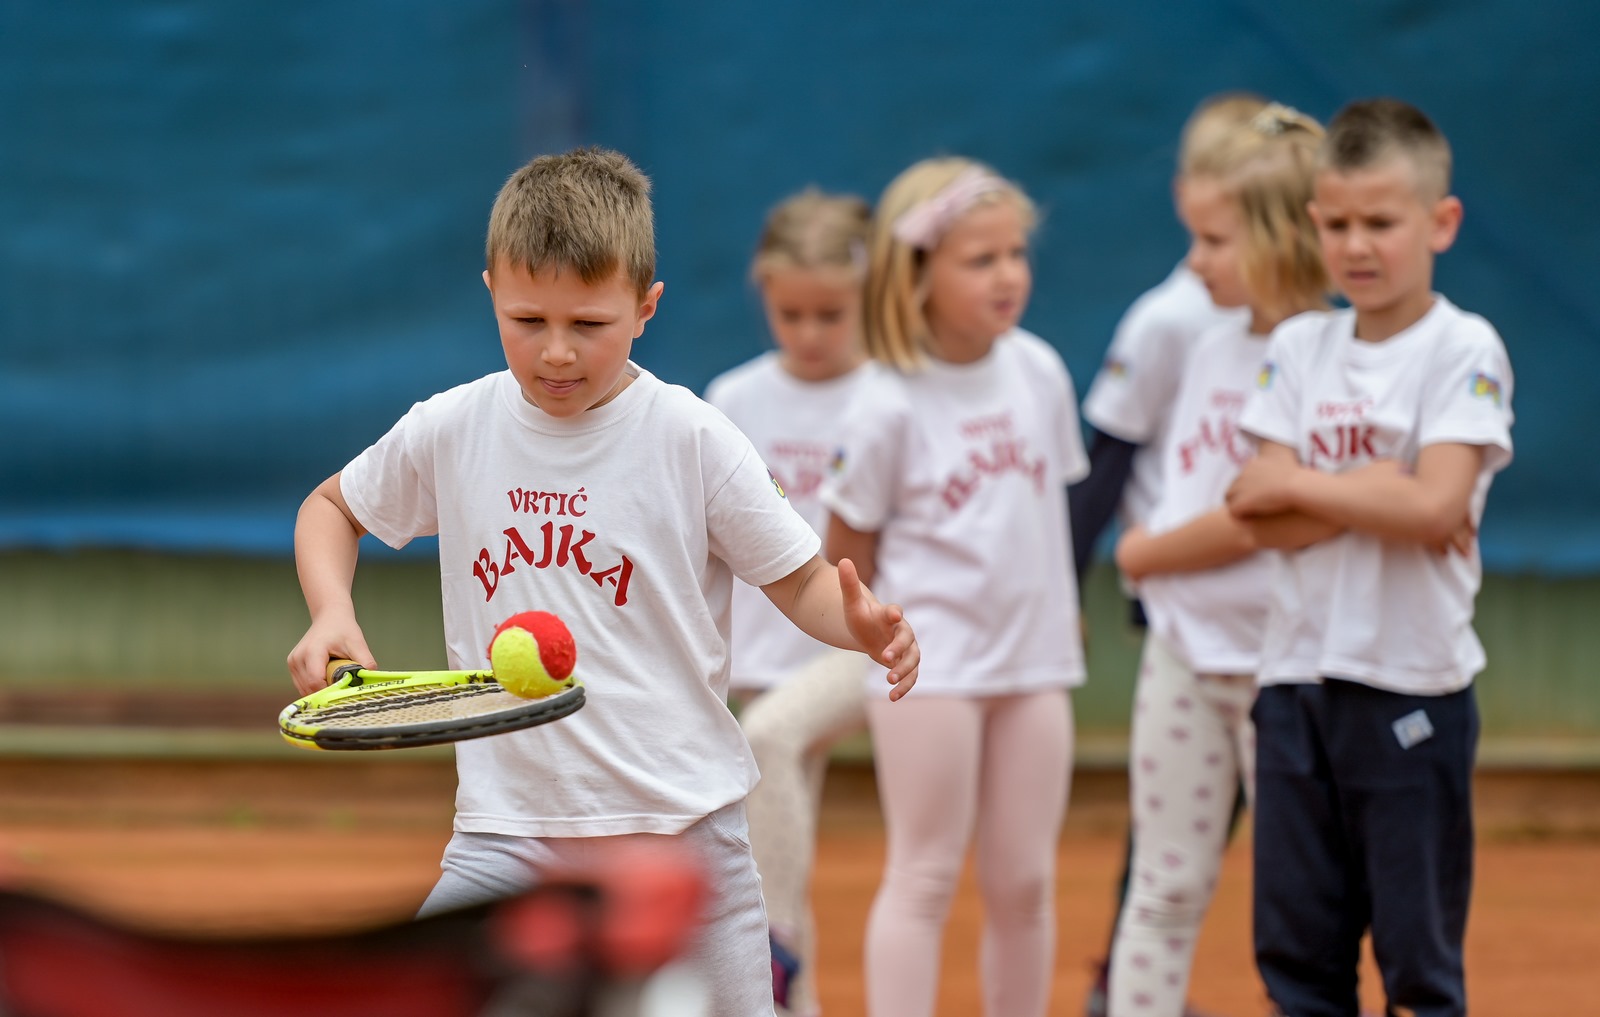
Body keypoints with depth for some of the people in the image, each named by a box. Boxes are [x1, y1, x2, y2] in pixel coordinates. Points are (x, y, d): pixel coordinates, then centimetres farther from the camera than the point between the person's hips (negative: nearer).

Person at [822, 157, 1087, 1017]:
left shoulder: (1039, 372, 2)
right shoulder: (888, 410, -13)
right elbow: (845, 560, -5)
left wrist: (1060, 617, 12)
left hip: (1035, 662, 5)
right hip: (928, 665, -5)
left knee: (1024, 881, 9)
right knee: (924, 878, -2)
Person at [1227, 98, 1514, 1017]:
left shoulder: (1463, 350, -6)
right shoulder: (1300, 348, 9)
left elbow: (1434, 507, -18)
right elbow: (1264, 514, 0)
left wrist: (1298, 484, -8)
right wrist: (1375, 490, -14)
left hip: (1412, 688, -5)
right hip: (1299, 673, 5)